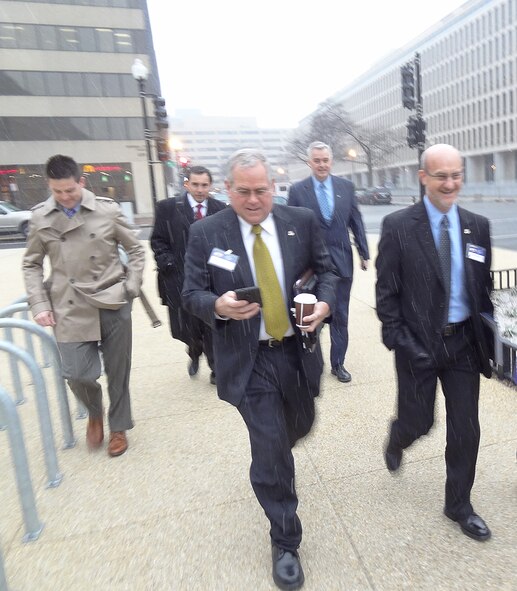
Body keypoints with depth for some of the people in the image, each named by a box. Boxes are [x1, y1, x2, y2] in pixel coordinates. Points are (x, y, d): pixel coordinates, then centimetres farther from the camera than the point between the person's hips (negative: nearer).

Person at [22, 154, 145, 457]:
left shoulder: (107, 209, -3)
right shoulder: (41, 217, 2)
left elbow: (135, 249, 6)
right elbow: (32, 264, 10)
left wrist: (131, 288, -2)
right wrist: (40, 304, 0)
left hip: (113, 304, 0)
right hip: (71, 309, 1)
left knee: (118, 372, 9)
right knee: (78, 375, -4)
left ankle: (119, 427, 32)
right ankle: (95, 412, 32)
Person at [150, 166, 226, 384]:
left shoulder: (221, 210, 3)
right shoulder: (167, 208, 1)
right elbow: (158, 241, 3)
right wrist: (168, 264, -8)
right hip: (181, 278, 0)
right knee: (188, 327, 8)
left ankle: (215, 367, 25)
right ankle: (195, 354, 41)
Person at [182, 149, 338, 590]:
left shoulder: (302, 221, -1)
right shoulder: (205, 233, -8)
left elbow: (325, 269, 8)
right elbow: (192, 293, -4)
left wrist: (325, 302, -13)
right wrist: (218, 306, -26)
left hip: (298, 351, 4)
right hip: (248, 360, -3)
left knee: (300, 426, 25)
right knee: (270, 453, 2)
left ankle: (272, 462, 64)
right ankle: (286, 544, 27)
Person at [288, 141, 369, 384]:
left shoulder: (346, 186, 4)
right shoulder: (297, 190, -2)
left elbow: (356, 221, 8)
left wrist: (364, 253, 5)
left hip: (341, 261, 2)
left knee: (340, 316, 11)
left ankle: (337, 363, 25)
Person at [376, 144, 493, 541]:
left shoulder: (478, 226, 3)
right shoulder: (398, 226, -9)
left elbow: (484, 286, 9)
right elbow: (386, 291, -9)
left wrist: (487, 335, 5)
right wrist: (398, 339, -14)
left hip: (464, 341, 4)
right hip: (419, 343, -3)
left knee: (466, 429, 11)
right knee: (418, 421, 9)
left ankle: (459, 505, 34)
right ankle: (397, 441, 48)